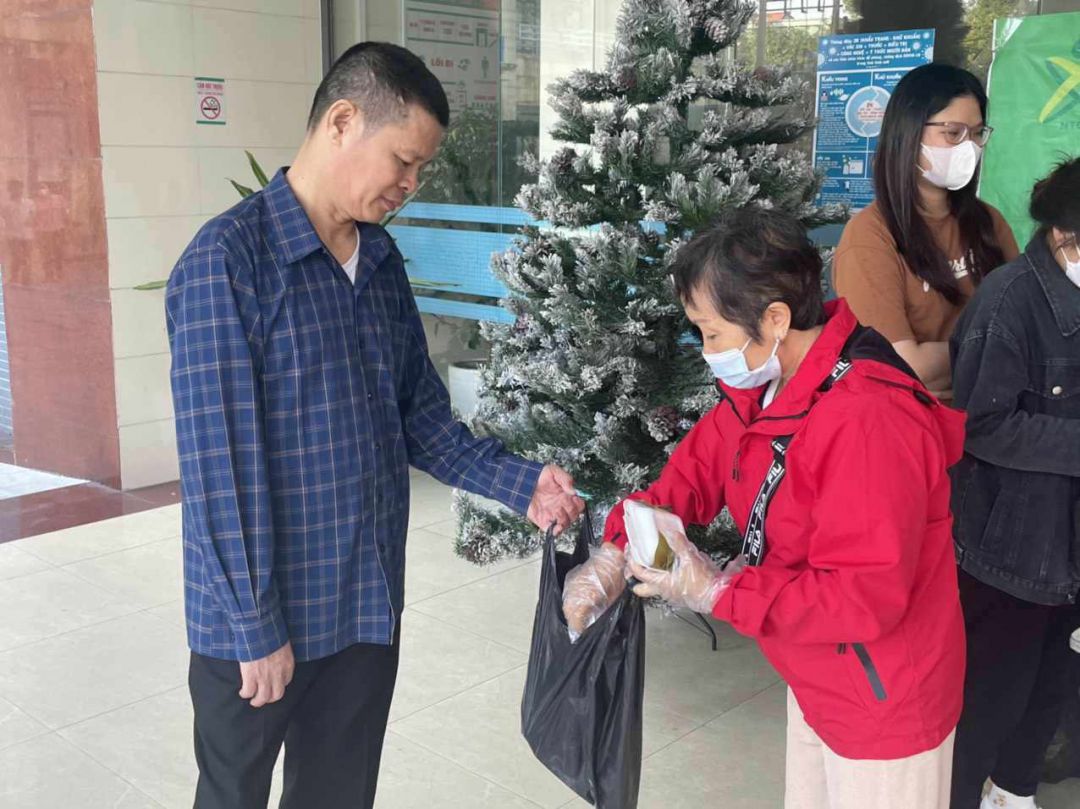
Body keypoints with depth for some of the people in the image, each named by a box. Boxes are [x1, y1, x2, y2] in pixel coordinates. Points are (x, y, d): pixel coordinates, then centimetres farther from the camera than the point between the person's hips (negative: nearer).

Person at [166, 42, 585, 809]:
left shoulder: (383, 262, 5)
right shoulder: (227, 259, -17)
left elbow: (421, 419, 10)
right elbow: (218, 459, -18)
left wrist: (519, 482, -3)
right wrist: (256, 625, -15)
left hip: (369, 604, 6)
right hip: (259, 618, -6)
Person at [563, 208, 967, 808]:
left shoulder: (867, 421, -34)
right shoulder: (763, 385, -4)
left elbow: (866, 596, -32)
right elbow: (699, 466, 4)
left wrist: (719, 592, -28)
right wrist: (618, 551, -10)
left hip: (884, 703, -8)